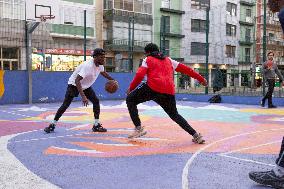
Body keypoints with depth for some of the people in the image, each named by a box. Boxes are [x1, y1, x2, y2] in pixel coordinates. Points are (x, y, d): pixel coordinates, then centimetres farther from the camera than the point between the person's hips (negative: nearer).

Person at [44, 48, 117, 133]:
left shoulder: (100, 65, -10)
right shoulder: (88, 65, -35)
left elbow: (103, 73, 18)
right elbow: (77, 80, -43)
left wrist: (113, 80, 15)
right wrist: (83, 96, -49)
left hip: (86, 86, 7)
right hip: (74, 84, -7)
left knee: (96, 101, -5)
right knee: (65, 105, -8)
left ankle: (96, 125, 3)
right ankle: (52, 125, 5)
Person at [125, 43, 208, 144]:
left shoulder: (148, 59, 16)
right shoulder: (168, 60, 28)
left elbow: (140, 75, 3)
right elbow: (185, 69, 27)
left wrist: (131, 88, 14)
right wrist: (201, 79, 33)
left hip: (153, 88, -5)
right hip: (169, 91, 5)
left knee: (130, 99, 11)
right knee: (174, 115, 21)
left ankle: (139, 128, -1)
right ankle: (196, 135, 13)